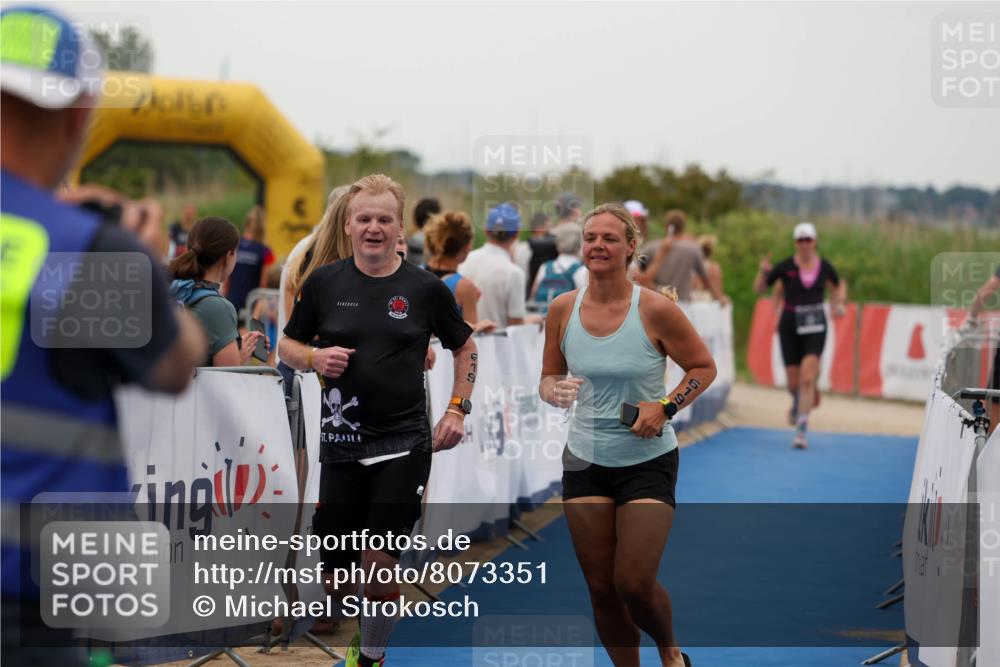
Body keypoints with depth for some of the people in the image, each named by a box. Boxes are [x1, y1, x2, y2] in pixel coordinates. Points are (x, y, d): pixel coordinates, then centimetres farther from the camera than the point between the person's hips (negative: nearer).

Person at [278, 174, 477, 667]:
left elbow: (464, 347, 13)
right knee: (336, 579, 5)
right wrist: (315, 358, -9)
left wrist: (458, 409, 4)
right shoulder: (324, 282, 2)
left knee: (379, 563, -10)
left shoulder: (426, 288, 0)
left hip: (404, 444, -2)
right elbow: (288, 345, 11)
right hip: (341, 444, 2)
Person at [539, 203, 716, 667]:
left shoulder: (655, 309, -13)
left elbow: (704, 368, -2)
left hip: (648, 460, -3)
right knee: (601, 589, 5)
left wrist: (665, 407, -16)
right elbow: (549, 378, 10)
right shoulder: (562, 309, -2)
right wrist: (555, 392, -14)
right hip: (585, 461, 4)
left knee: (634, 583, -10)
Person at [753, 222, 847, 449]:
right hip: (790, 327, 0)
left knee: (807, 378, -16)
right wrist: (764, 272, -17)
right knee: (794, 383, 6)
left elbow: (839, 285, 22)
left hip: (815, 327, 0)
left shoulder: (824, 267, 0)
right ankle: (797, 402, 44)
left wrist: (839, 304, 5)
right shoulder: (785, 267, -5)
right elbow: (759, 289, 1)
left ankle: (801, 430, -15)